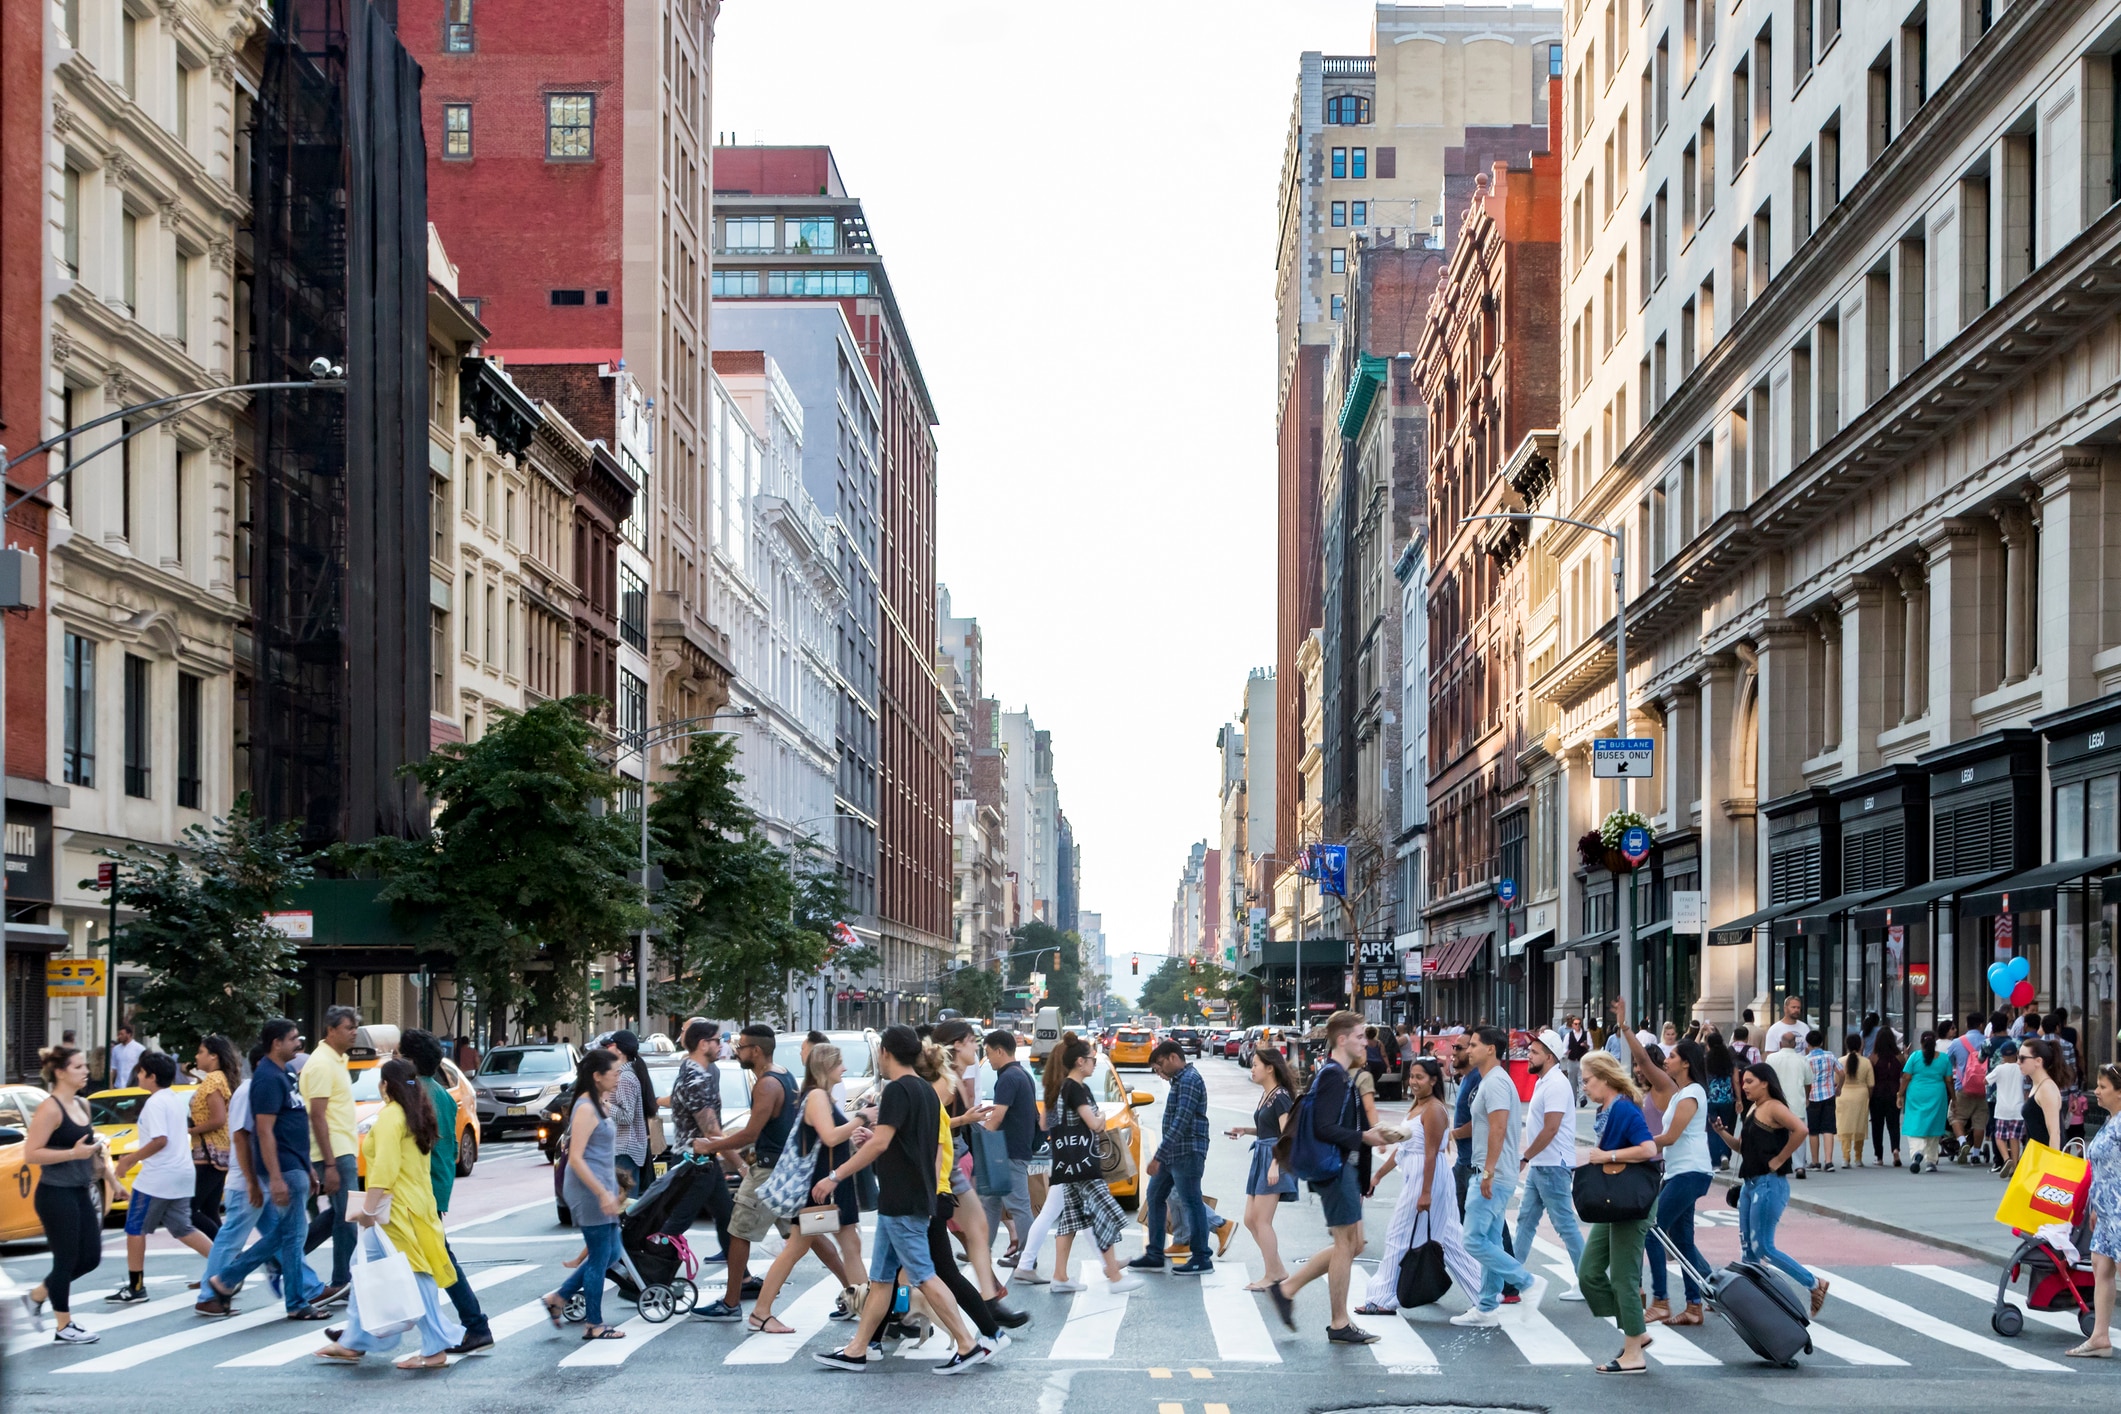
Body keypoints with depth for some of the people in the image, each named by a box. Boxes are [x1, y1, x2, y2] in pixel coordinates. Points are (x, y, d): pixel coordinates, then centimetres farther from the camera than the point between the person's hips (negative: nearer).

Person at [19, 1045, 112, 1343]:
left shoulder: (81, 1105, 11)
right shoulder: (50, 1108, -15)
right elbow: (30, 1154, -20)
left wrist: (98, 1155, 7)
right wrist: (74, 1153, -24)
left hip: (79, 1193, 9)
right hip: (55, 1195, -9)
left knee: (90, 1257, 12)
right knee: (66, 1260, 0)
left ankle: (37, 1295, 29)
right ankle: (64, 1326, 13)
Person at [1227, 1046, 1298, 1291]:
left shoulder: (1281, 1096, -13)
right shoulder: (1266, 1095, 16)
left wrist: (1275, 1165, -24)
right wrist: (1245, 1130, 11)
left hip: (1273, 1159, -10)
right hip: (1261, 1158, 10)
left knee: (1262, 1221, -7)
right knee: (1250, 1219, 9)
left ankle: (1272, 1276, 1)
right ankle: (1278, 1269, 17)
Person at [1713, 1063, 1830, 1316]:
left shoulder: (1773, 1107, -12)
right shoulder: (1753, 1108, 15)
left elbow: (1800, 1129, -28)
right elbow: (1742, 1147, 18)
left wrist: (1779, 1159, -20)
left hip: (1770, 1184, -10)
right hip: (1750, 1183, 10)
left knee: (1762, 1248, -7)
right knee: (1748, 1249, 10)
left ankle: (1815, 1284, 1)